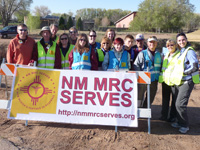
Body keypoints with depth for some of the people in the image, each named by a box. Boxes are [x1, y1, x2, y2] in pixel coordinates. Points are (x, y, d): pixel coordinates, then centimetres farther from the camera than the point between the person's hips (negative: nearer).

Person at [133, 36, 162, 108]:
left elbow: (161, 66, 21)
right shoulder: (142, 53, -3)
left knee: (150, 98, 14)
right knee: (140, 97, 1)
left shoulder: (159, 54, 11)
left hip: (154, 80, 5)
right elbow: (136, 65, -7)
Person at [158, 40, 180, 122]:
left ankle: (173, 117, 18)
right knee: (165, 99, 12)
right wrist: (161, 76, 17)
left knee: (174, 100, 6)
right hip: (165, 80, 6)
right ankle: (164, 115, 22)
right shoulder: (166, 55, 15)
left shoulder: (179, 55, -5)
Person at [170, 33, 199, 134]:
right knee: (178, 103, 14)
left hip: (186, 82, -8)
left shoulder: (190, 51, -12)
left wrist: (183, 72, -15)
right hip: (178, 81, 8)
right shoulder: (180, 51, 13)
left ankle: (185, 125, 8)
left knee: (180, 104, -10)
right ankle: (180, 122, 29)